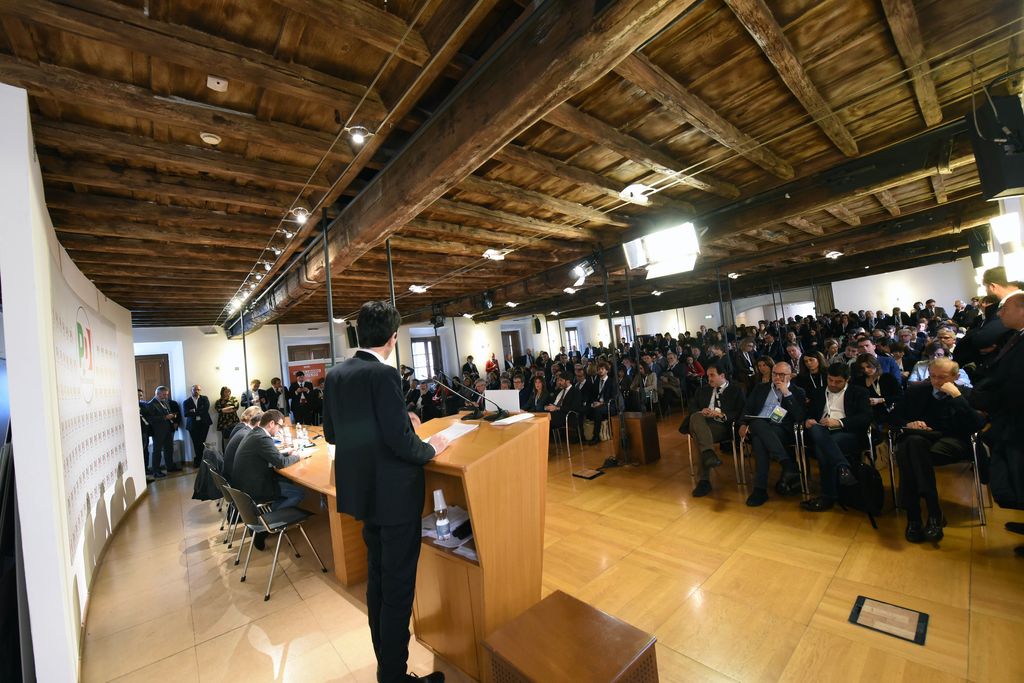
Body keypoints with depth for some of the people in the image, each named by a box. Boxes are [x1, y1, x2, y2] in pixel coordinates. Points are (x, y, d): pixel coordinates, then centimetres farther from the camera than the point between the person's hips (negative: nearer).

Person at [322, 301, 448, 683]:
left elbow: (331, 433, 10)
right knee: (398, 584, 9)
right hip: (394, 493, -9)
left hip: (363, 491, 9)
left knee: (377, 576, 24)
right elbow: (401, 440, -26)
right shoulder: (383, 375, -23)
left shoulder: (336, 375, 1)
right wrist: (430, 448, -8)